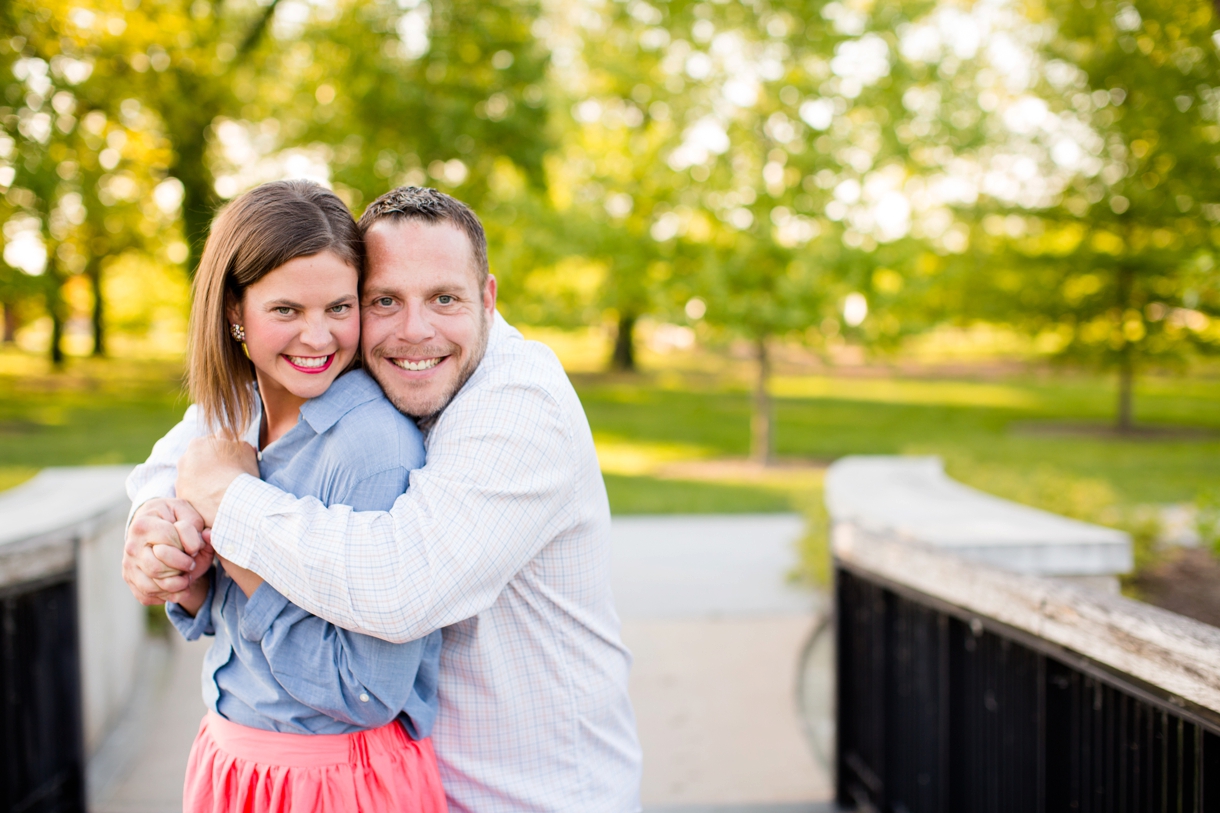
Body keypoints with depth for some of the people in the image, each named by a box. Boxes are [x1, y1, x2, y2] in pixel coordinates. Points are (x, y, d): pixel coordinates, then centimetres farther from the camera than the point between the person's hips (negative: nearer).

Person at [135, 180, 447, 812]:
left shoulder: (376, 445, -24)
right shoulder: (221, 419, -1)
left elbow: (371, 693, -24)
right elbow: (217, 616, 8)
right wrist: (186, 580, -14)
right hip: (228, 760, 7)